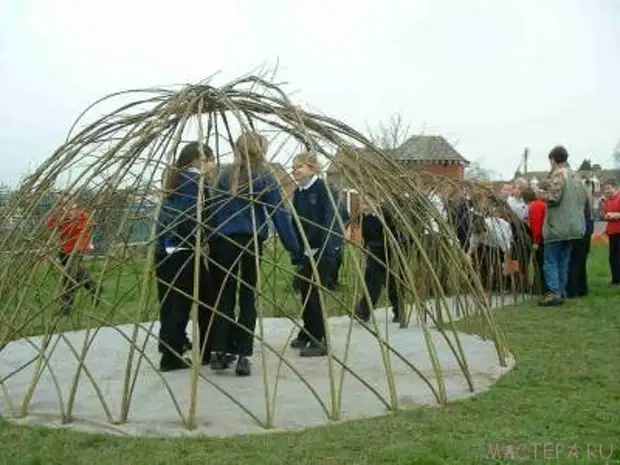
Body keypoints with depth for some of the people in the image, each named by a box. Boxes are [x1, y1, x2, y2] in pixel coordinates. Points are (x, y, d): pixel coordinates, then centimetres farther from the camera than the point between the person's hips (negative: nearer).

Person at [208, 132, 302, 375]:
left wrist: (212, 241, 11)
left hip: (223, 241, 3)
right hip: (252, 242, -2)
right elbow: (279, 213, -5)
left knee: (224, 296, 11)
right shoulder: (264, 177, -2)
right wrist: (293, 247, -3)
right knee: (248, 298, 4)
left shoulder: (225, 176, 8)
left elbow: (214, 210, 8)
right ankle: (243, 356, 1)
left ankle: (218, 353, 9)